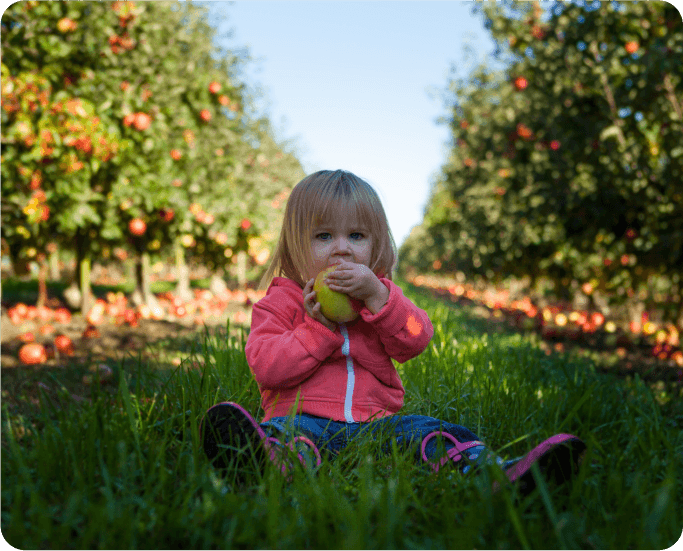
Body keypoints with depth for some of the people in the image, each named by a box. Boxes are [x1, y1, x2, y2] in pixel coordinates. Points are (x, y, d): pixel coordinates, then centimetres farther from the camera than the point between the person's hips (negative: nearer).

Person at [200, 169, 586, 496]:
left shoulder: (381, 293, 18)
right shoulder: (282, 301, 9)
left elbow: (417, 342, 0)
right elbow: (265, 367, -4)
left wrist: (376, 296, -13)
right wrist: (318, 327, -13)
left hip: (375, 420, 3)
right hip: (305, 417, -3)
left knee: (437, 432, -22)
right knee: (284, 432, -36)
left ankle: (500, 475, -46)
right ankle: (277, 463, -69)